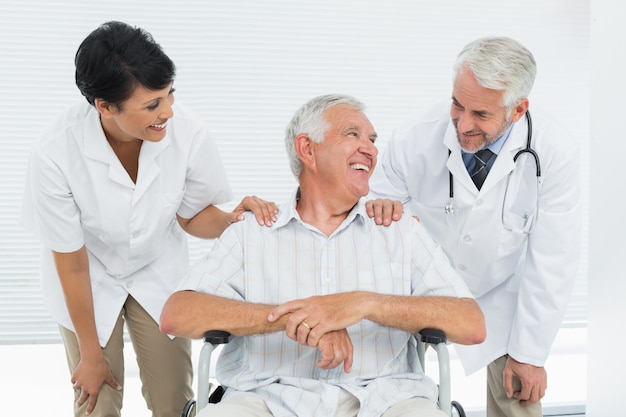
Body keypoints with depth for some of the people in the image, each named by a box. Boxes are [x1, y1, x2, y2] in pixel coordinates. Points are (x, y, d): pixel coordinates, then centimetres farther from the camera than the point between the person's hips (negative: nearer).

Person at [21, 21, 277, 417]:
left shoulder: (188, 132, -29)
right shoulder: (56, 153, -33)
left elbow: (191, 216, -7)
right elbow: (72, 264, -19)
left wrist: (233, 219, -30)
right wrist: (91, 354, -7)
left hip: (160, 272, 2)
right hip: (88, 281, -1)